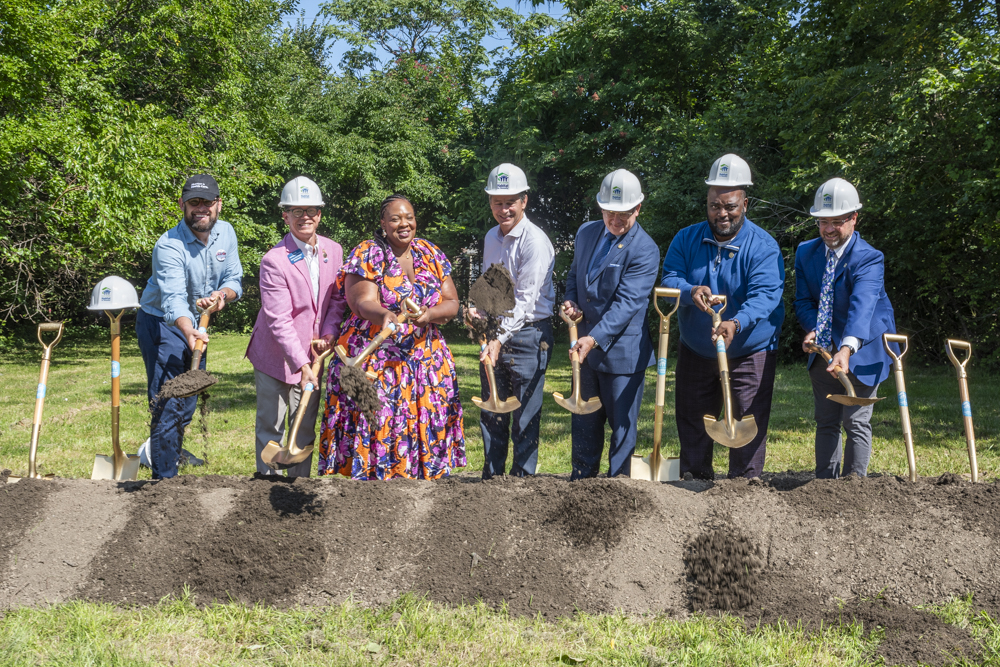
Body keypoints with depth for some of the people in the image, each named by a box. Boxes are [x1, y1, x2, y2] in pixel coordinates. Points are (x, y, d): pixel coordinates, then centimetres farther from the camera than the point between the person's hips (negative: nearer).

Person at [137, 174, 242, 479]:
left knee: (190, 396, 22)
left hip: (198, 323, 7)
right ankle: (164, 476, -6)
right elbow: (173, 298, -40)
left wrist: (222, 295, -26)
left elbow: (234, 280, -2)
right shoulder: (169, 246, -27)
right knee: (168, 401, -13)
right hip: (162, 324, -7)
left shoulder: (226, 233, -7)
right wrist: (189, 332, -59)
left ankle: (173, 448, 47)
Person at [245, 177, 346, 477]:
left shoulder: (334, 250, 1)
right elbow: (279, 321, -21)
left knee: (305, 429, 11)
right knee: (270, 429, 3)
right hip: (276, 358, -5)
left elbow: (338, 297, 10)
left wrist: (329, 334, -7)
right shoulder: (274, 260, -17)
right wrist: (301, 365, -25)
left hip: (312, 354, 5)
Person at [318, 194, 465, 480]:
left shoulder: (431, 255, 10)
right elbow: (363, 303, -15)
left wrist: (428, 315, -16)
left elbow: (452, 303, 6)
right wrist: (386, 316, -38)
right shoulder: (366, 255, -2)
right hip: (375, 359, -4)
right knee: (377, 427, -8)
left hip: (426, 359, 4)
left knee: (426, 428, 1)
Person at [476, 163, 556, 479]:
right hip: (495, 333, 7)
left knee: (525, 417, -2)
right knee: (491, 413, 10)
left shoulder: (535, 241, -12)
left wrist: (500, 339, -23)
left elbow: (525, 300, -17)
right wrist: (477, 311, 6)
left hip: (527, 335, -7)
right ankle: (491, 479, 20)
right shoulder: (491, 237, 12)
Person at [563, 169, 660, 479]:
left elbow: (627, 302, -22)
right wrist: (571, 302, -2)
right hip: (586, 348, 6)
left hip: (622, 353, -6)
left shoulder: (645, 250, -14)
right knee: (584, 422, 15)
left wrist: (595, 338, -32)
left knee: (622, 425, 4)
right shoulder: (586, 233, 7)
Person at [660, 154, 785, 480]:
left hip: (749, 354, -4)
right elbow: (669, 278, -11)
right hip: (695, 352, 4)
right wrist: (690, 291, -35)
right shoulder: (686, 239, -1)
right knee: (691, 425, 12)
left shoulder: (763, 246, -13)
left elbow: (765, 294, -26)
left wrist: (736, 323, -45)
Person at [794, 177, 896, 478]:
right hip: (822, 351, 6)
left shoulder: (869, 259, -22)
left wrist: (847, 348, -53)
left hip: (862, 350, -6)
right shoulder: (806, 252, -1)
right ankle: (825, 484, 21)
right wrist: (813, 329, -19)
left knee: (856, 423, -4)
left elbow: (862, 306, -38)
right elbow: (804, 301, 2)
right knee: (826, 422, 12)